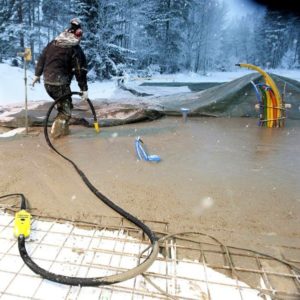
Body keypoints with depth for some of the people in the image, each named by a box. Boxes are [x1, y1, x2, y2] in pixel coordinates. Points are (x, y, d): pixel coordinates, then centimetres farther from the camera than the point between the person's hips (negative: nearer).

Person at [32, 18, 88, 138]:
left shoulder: (53, 43, 11)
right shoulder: (76, 49, -8)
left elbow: (42, 58, 15)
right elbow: (80, 71, -11)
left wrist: (37, 74, 24)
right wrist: (84, 89, -8)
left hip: (47, 81, 7)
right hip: (60, 83, -7)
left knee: (61, 104, 24)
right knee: (66, 108, 7)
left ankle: (63, 128, 30)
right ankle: (56, 131, 1)